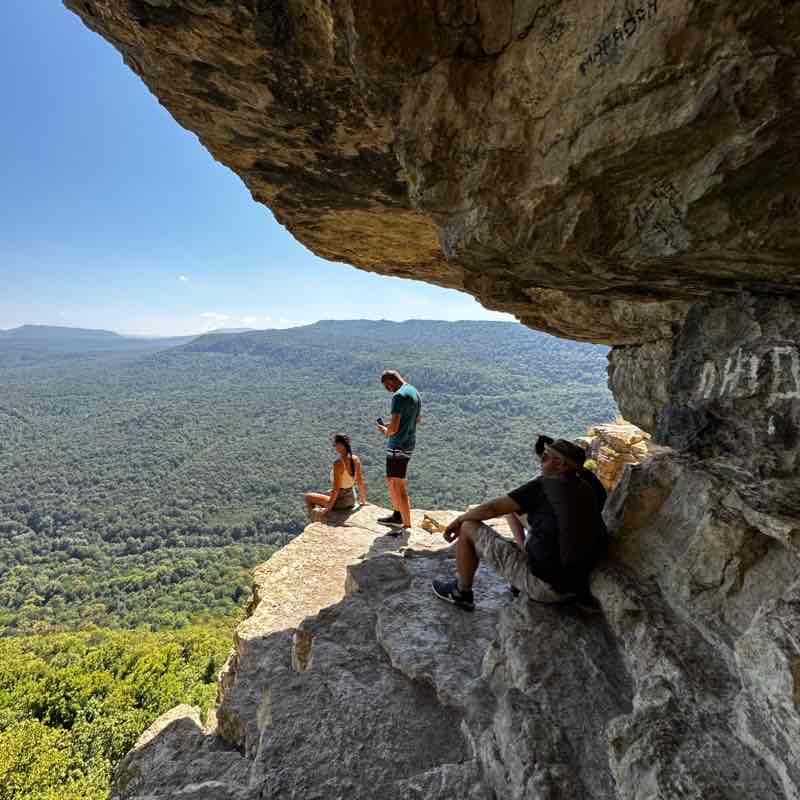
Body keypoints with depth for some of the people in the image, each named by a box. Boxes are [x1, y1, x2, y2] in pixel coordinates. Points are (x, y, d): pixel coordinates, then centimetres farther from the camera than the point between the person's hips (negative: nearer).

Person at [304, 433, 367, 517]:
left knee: (308, 496, 10)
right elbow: (361, 483, 3)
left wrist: (329, 507, -13)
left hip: (340, 502, -7)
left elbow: (336, 489, -24)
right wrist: (363, 501, 15)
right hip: (351, 500, 7)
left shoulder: (338, 463, -25)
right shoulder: (356, 459, -4)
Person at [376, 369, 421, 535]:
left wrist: (386, 431, -1)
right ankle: (397, 515, 35)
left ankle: (407, 525, 4)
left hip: (398, 445, -10)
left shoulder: (399, 396, -18)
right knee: (391, 481, 22)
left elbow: (394, 427, -24)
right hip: (409, 443, 10)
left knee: (398, 486, -3)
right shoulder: (415, 392, 13)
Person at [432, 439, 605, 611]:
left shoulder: (543, 486, -15)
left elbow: (492, 508, -10)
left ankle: (462, 592, 22)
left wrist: (459, 519, 8)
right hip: (574, 585, 8)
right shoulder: (586, 491, 5)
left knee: (469, 528, 3)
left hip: (543, 584, -8)